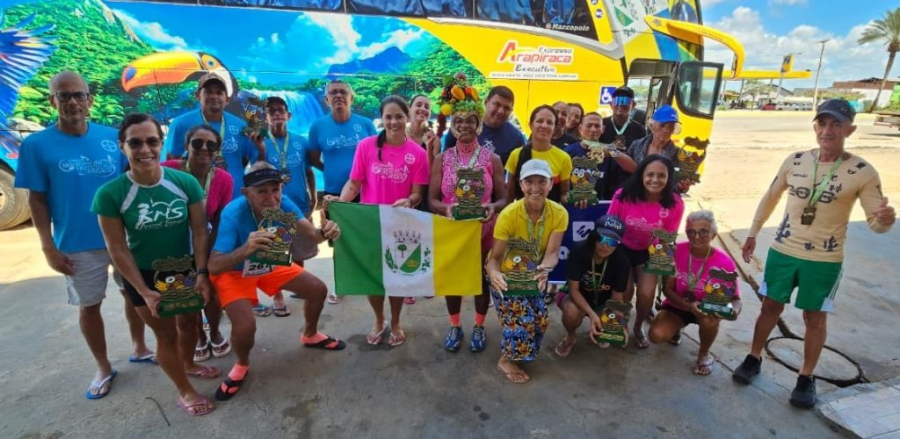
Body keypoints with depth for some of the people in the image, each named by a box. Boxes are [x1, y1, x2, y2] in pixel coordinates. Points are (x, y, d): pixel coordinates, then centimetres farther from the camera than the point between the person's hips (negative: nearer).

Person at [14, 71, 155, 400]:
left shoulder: (113, 137, -2)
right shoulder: (36, 145, -7)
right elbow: (37, 200, -4)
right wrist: (49, 248, -7)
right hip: (77, 244, -2)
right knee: (89, 305, 11)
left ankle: (139, 348, 36)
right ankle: (103, 368, 29)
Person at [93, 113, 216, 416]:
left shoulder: (186, 183, -16)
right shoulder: (110, 194, -19)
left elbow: (199, 230, -10)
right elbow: (117, 248, -14)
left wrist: (201, 273, -16)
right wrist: (145, 291, -16)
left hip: (185, 268, 2)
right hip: (144, 275, -2)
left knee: (189, 321, 21)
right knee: (166, 333, 11)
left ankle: (189, 364, 51)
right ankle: (185, 391, 31)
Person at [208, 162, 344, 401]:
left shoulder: (283, 203, -24)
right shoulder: (233, 214, -36)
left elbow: (310, 235, -30)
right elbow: (213, 266, -41)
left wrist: (324, 232, -54)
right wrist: (246, 249, -61)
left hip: (272, 264, 5)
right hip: (234, 271, -4)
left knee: (318, 290, 3)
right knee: (245, 326, -24)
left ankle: (310, 335, 34)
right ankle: (241, 365, 13)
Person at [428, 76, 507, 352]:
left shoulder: (492, 159, -2)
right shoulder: (442, 159, 0)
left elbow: (503, 198, 0)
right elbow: (432, 199, -2)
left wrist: (493, 207, -23)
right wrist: (446, 208, -24)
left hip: (483, 230, 0)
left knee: (482, 277, 11)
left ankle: (479, 327, 33)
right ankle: (454, 327, 33)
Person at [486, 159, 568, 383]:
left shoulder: (559, 213, -18)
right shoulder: (508, 214, -26)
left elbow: (552, 252, -22)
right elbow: (495, 257, -24)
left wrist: (545, 269, -45)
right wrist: (494, 273, -48)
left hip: (534, 273, 4)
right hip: (505, 274, -3)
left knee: (539, 319, -6)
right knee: (520, 316, -19)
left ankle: (518, 354, 26)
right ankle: (506, 360, 8)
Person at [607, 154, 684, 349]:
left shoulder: (675, 204, -20)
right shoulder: (623, 196, -25)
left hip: (650, 252, 1)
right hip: (623, 248, -1)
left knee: (646, 294, -11)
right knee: (625, 292, -12)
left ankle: (638, 328, 24)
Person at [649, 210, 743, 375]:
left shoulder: (724, 262, -21)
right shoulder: (677, 251, -18)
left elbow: (735, 298, -14)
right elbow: (667, 289, -14)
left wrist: (734, 311, -40)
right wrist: (688, 306, -33)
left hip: (708, 308, -1)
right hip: (678, 305, 1)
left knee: (709, 319, -37)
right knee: (657, 335, -24)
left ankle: (704, 354, -3)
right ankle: (677, 327, 16)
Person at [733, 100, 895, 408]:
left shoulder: (863, 172, -10)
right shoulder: (795, 160, -3)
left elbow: (875, 222, -9)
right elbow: (770, 198, 9)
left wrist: (885, 220, -34)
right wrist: (753, 234, 10)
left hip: (824, 259, -2)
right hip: (782, 250, 2)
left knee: (815, 317, 10)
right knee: (771, 305, 13)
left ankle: (806, 378, 26)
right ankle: (754, 358, 30)